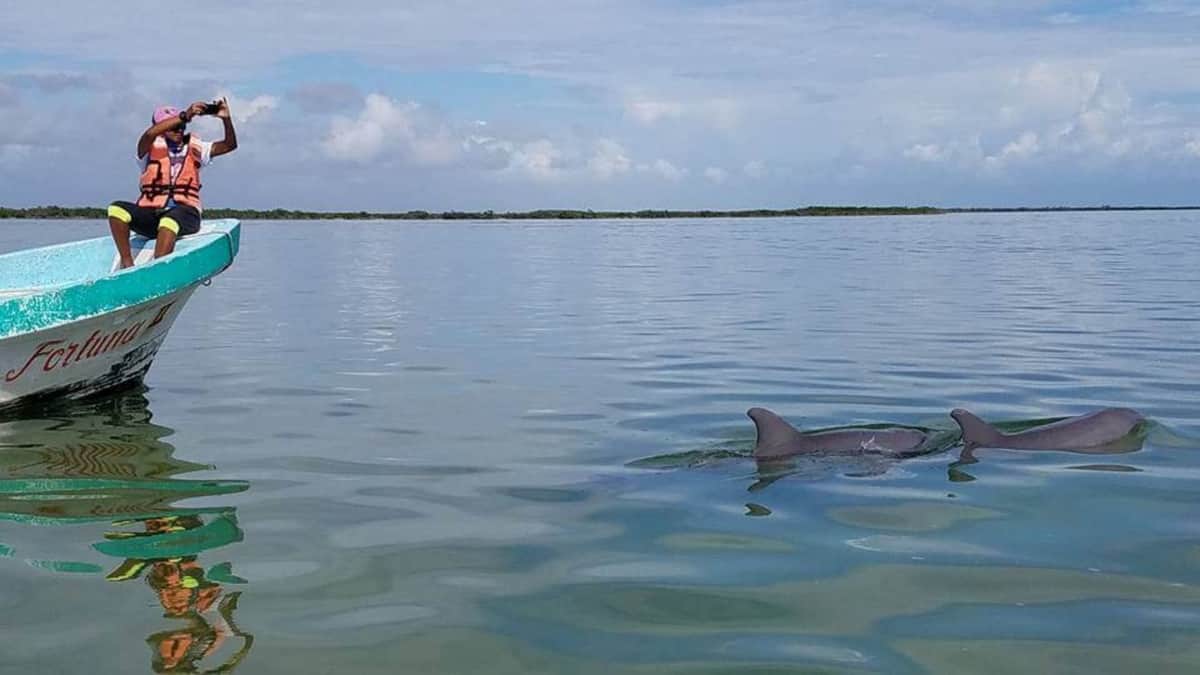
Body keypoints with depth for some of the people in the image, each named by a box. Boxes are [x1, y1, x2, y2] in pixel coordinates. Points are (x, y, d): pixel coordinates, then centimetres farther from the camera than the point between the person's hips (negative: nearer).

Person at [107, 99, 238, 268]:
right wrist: (185, 116, -25)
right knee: (116, 209, -26)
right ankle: (127, 263, -23)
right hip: (150, 213, 1)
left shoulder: (194, 147, 15)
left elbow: (230, 145, 8)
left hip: (185, 212, -1)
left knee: (169, 221, -38)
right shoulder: (151, 148, 6)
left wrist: (226, 119, -10)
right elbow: (150, 134, -19)